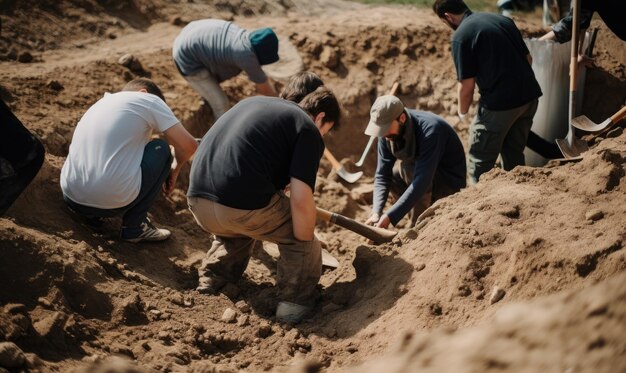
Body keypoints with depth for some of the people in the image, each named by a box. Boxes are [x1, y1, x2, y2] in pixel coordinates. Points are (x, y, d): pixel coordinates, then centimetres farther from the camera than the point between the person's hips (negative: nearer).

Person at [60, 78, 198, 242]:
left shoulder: (101, 102, 26)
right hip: (112, 202, -7)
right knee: (161, 149, 16)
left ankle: (91, 215, 17)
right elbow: (188, 145, 3)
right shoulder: (150, 100, 6)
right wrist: (174, 169, 22)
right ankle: (134, 226, 11)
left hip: (71, 199, 7)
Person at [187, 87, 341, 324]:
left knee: (236, 230, 38)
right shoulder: (308, 131, 4)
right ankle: (294, 302, 12)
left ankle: (210, 284, 30)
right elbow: (301, 200, -8)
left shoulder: (254, 102, 26)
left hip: (198, 202, 7)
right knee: (303, 244, 16)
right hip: (244, 206, -7)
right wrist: (305, 246, 7)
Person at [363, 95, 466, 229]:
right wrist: (376, 213, -28)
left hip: (450, 181, -8)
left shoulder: (430, 129, -33)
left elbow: (422, 181, -38)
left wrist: (389, 217, -42)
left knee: (407, 167, -30)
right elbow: (382, 175, -12)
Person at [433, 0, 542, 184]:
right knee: (514, 155, 22)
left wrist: (462, 112, 8)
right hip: (529, 96, 7)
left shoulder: (461, 35, -9)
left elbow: (467, 85, -9)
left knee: (479, 163, 6)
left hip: (500, 102, -7)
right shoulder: (502, 19, 12)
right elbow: (528, 58, 16)